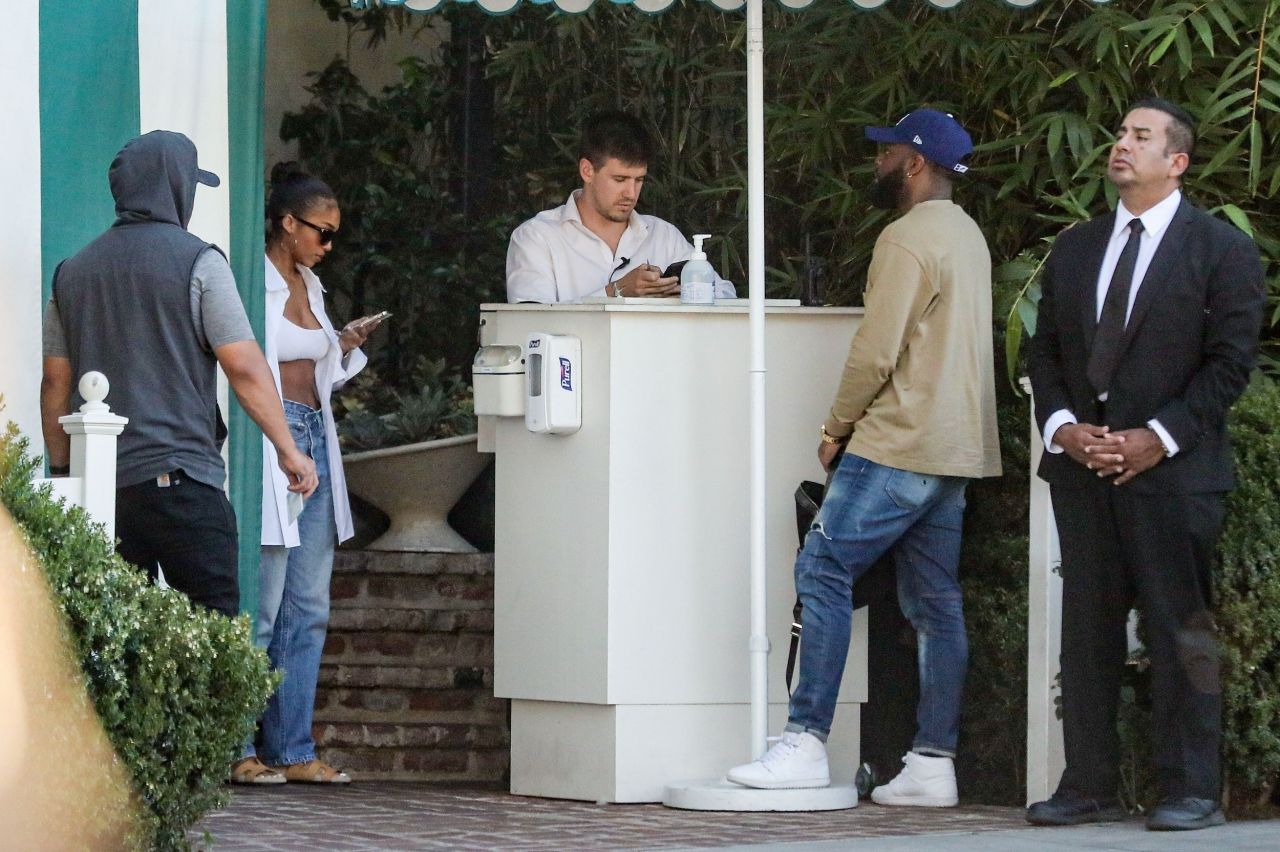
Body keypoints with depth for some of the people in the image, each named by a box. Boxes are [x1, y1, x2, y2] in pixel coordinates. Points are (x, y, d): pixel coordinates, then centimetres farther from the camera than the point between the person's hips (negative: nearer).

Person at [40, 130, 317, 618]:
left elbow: (54, 384, 14)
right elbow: (245, 367, -8)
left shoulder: (72, 271, 13)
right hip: (178, 476, -5)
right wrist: (288, 451, -1)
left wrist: (61, 470, 22)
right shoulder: (197, 262, -4)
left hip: (99, 482, 5)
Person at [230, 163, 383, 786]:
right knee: (262, 605, -8)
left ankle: (293, 750, 10)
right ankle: (238, 750, -3)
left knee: (308, 610, 7)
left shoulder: (309, 286, 17)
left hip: (314, 441, 9)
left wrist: (346, 346, 7)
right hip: (268, 444, -9)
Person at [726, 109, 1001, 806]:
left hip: (899, 446, -9)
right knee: (934, 601, 7)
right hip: (957, 448, 9)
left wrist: (837, 428, -4)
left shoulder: (908, 239, -13)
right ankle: (933, 763, 5)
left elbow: (876, 352, -17)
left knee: (823, 571, -8)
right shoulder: (967, 236, 18)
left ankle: (805, 743, -12)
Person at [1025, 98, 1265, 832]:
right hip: (1082, 469, 5)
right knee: (1087, 632, 6)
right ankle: (1090, 786, 11)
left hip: (1172, 470, -5)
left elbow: (1231, 361, -6)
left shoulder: (1222, 249, -1)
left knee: (1182, 632, -3)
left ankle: (1192, 792, 1)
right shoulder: (1075, 248, 15)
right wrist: (1062, 427, -3)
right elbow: (1046, 351, 15)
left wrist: (1160, 438, -14)